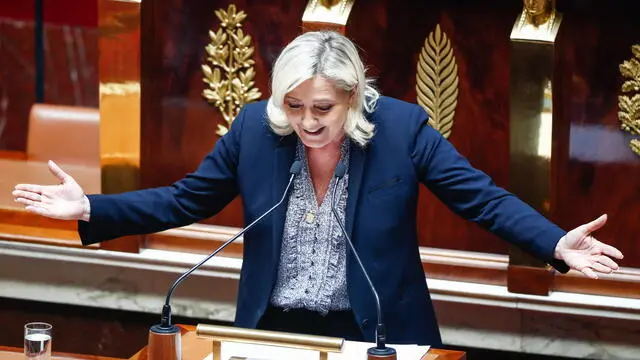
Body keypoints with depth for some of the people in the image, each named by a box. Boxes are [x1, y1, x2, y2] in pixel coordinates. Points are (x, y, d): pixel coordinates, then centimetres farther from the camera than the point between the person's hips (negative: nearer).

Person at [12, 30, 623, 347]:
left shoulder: (402, 128, -13)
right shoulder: (256, 127, -7)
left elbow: (483, 198, -12)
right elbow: (183, 200, 2)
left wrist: (556, 244, -28)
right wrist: (90, 210, -8)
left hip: (375, 333, -2)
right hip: (274, 328, 2)